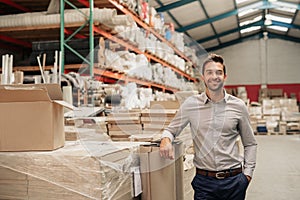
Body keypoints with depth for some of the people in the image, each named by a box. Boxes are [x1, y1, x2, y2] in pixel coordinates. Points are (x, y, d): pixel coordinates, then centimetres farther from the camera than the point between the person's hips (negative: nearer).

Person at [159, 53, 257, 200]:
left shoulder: (238, 106, 2)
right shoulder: (191, 104, -1)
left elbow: (250, 143, 10)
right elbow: (171, 129, 7)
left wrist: (247, 172, 2)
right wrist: (166, 139, -15)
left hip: (234, 181, 1)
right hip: (204, 182, -1)